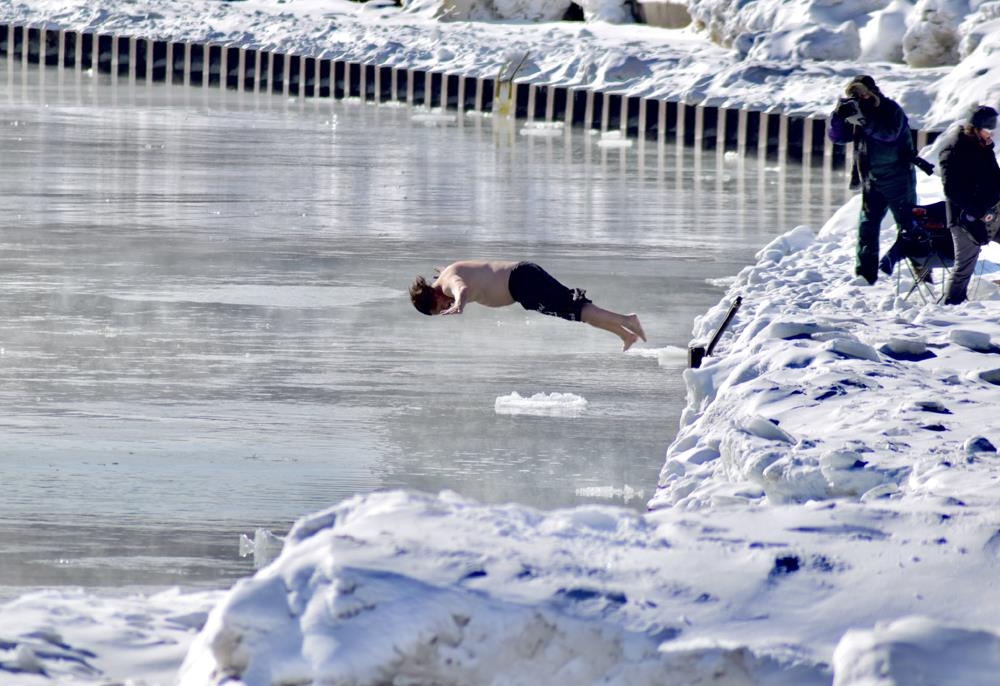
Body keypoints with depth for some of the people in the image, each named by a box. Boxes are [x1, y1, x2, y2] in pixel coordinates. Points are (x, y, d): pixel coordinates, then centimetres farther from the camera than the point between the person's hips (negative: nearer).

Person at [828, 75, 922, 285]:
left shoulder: (892, 110, -13)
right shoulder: (858, 112, 6)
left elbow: (889, 133, -31)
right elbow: (836, 136, 3)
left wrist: (863, 119, -40)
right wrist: (839, 115, -16)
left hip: (898, 179, -6)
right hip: (872, 182, 6)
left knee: (908, 226, -3)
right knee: (867, 228, 2)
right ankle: (865, 274, 6)